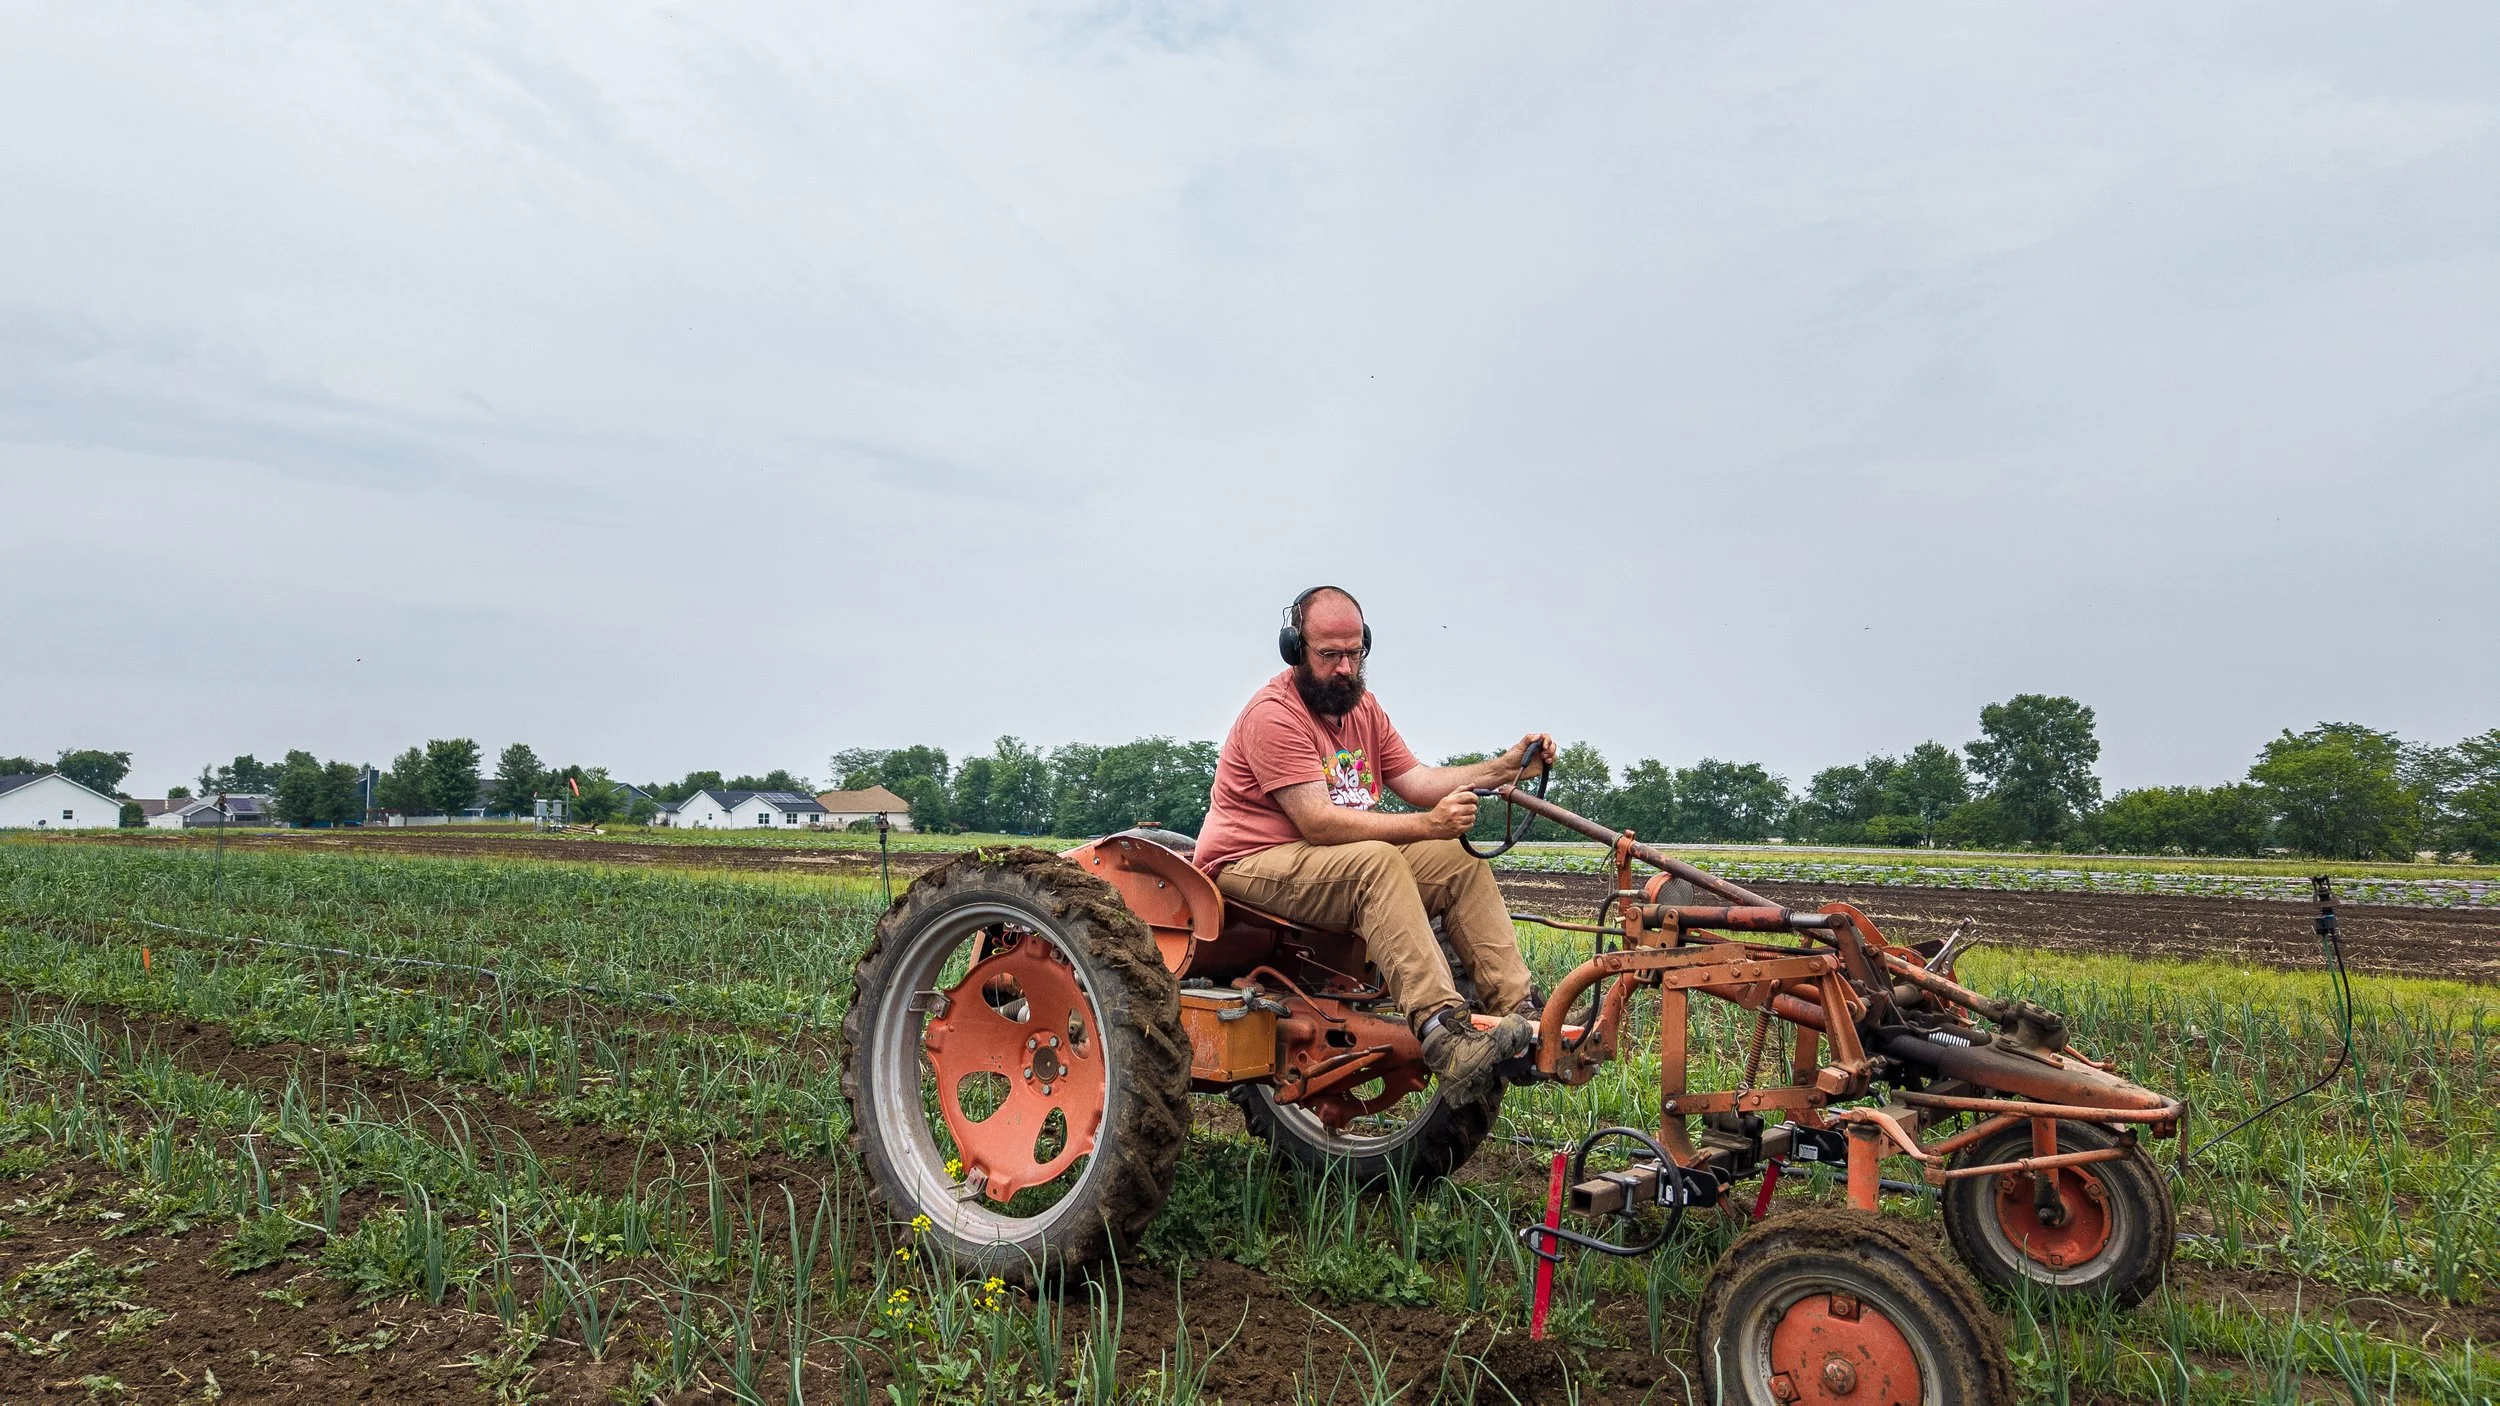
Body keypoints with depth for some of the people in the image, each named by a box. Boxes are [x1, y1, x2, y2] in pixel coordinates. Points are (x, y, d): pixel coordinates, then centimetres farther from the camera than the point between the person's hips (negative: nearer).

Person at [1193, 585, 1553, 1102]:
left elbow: (1415, 780, 6)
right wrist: (1427, 825, -31)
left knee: (1460, 861, -7)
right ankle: (1440, 1032, -41)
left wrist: (1506, 768, -7)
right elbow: (1318, 822, -25)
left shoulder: (1362, 706, 13)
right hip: (1250, 865, -9)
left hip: (1346, 864, 9)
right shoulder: (1274, 714, -17)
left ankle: (1520, 1014, -13)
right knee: (1376, 861, -34)